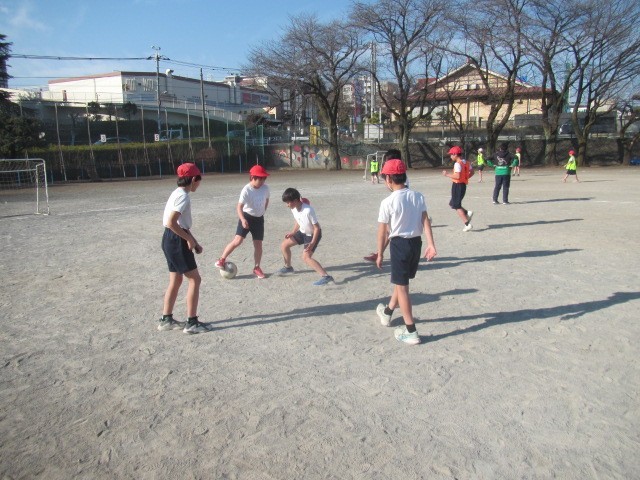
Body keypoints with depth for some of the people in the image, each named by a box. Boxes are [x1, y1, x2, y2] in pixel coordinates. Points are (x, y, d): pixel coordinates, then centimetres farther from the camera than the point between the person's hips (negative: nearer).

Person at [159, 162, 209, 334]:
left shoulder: (179, 194, 14)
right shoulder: (183, 196, -17)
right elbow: (171, 223, -27)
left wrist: (195, 242, 16)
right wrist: (189, 239, -17)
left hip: (171, 240, 10)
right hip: (176, 241, -10)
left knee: (176, 281, 16)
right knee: (195, 279, -2)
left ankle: (166, 320, 25)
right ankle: (192, 323, 3)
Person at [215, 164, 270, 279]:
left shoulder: (265, 188, -5)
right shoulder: (246, 190, -20)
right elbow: (239, 206, -25)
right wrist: (243, 219, -39)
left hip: (259, 219, 4)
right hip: (247, 217, -4)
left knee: (258, 244, 5)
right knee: (238, 240, -14)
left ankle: (257, 268, 18)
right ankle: (222, 259, 2)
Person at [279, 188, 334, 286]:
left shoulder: (308, 211, -35)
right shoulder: (293, 209, -11)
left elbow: (317, 228, -27)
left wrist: (312, 243, -31)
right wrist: (292, 232, 2)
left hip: (313, 234, -8)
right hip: (302, 232, 8)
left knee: (306, 257, -24)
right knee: (284, 245, 11)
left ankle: (326, 276, -27)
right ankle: (288, 267, 35)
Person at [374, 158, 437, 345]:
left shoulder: (388, 202, -13)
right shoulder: (418, 197, 3)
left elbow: (383, 232, -8)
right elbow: (425, 220, -5)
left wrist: (380, 254, 2)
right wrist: (431, 245, -8)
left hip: (399, 244, -7)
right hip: (416, 242, 7)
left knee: (401, 286, 2)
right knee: (401, 281, 22)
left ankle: (411, 331, 5)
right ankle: (387, 312, 44)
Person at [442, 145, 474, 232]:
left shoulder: (457, 164, -18)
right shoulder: (466, 163, 10)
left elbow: (457, 176, -26)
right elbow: (472, 172, 18)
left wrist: (447, 174, -17)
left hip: (457, 185, -9)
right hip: (463, 185, 9)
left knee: (457, 206, -2)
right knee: (452, 204, 20)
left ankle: (467, 224, -5)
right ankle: (467, 213, 5)